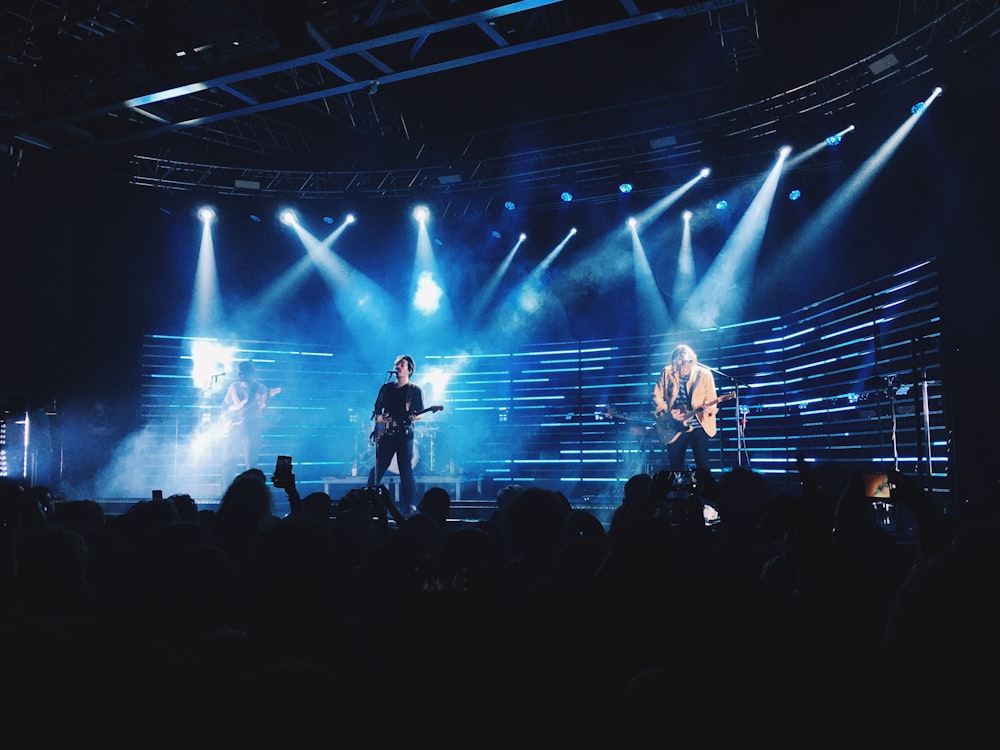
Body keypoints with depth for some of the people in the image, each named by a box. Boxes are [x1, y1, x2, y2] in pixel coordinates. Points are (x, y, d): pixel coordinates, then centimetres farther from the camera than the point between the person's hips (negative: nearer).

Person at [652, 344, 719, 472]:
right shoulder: (667, 372, 0)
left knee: (703, 467, -3)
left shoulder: (704, 374, -5)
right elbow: (657, 397, 4)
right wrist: (668, 412, -11)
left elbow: (711, 400, -5)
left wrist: (708, 408, -27)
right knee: (675, 467, 6)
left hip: (698, 426, -2)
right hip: (675, 428, 2)